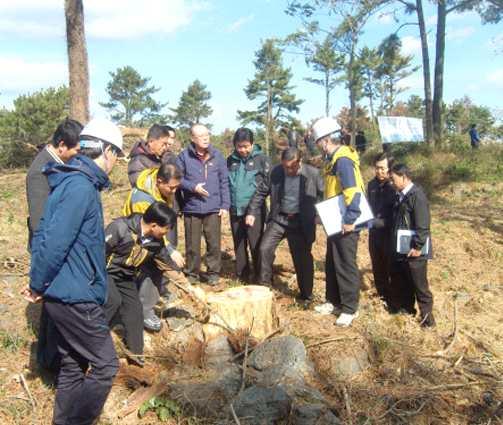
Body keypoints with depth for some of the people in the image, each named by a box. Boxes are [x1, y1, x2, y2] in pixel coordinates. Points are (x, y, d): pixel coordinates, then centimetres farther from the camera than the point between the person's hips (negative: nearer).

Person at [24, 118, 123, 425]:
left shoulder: (74, 181, 11)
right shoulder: (81, 187, -20)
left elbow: (46, 235, 14)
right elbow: (54, 243, -24)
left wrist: (40, 284, 12)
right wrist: (38, 286, -10)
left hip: (67, 294, 10)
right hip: (76, 296, -10)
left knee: (73, 364, 19)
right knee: (105, 365, 0)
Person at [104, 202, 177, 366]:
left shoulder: (156, 242, -10)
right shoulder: (121, 228, -31)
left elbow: (169, 266, 2)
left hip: (126, 277, 6)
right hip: (104, 271, -6)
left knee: (134, 308, 3)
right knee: (114, 300, -26)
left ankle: (136, 353, 17)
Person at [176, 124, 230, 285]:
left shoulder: (217, 155, 2)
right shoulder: (184, 156, -4)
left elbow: (224, 182, 4)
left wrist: (225, 205, 0)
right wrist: (193, 187, -14)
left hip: (213, 208, 1)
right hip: (191, 208, -1)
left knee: (214, 243, 5)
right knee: (192, 244, 9)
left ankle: (213, 272, 20)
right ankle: (192, 273, 24)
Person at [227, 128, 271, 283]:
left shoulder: (261, 159, -5)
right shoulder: (230, 160, 8)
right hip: (235, 210, 5)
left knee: (256, 245, -3)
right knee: (239, 245, 13)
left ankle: (260, 276, 9)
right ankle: (242, 275, 25)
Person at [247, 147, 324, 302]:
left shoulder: (313, 174, -10)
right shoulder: (276, 172, -3)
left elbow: (324, 196, -1)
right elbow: (261, 191, 6)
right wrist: (252, 211, 4)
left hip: (301, 223, -2)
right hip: (278, 219, 2)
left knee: (302, 259, 4)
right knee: (265, 249, -7)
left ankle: (306, 295, 20)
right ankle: (264, 285, 12)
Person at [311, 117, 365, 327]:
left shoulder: (343, 160, -20)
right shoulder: (334, 159, 12)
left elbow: (353, 192, -29)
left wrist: (350, 220, -26)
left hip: (345, 225, -10)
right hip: (335, 222, 10)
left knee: (345, 266, -1)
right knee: (332, 264, 18)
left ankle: (350, 308, 11)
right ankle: (334, 301, 31)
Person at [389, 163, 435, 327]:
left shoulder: (417, 195, -18)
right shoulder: (401, 195, 12)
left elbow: (423, 225, -22)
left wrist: (418, 246, -22)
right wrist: (394, 244, 21)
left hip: (414, 250, -9)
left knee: (419, 284, 1)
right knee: (399, 280, 18)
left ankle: (427, 315, 13)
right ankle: (405, 307, 33)